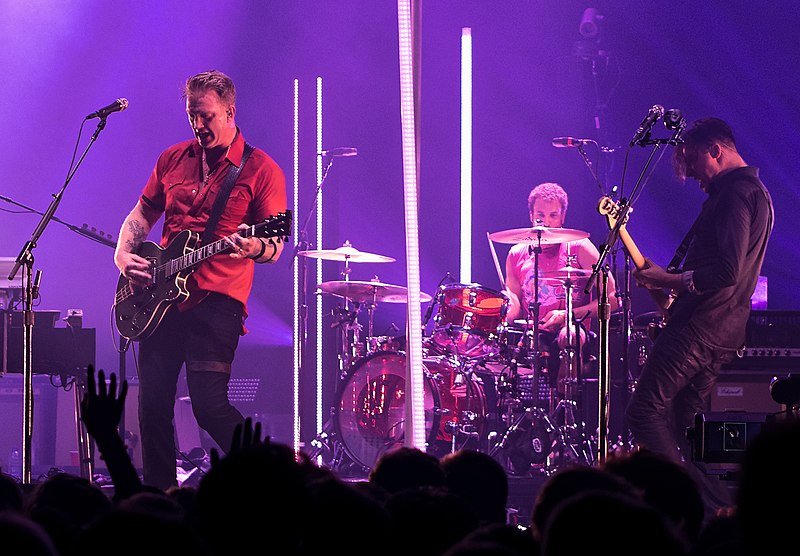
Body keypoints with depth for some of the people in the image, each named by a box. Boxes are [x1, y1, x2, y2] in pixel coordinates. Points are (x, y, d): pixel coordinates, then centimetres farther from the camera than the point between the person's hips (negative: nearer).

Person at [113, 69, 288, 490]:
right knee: (152, 405, 4)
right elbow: (141, 216, 23)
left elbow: (275, 247, -6)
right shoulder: (173, 159, 13)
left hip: (217, 300, -5)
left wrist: (252, 247, -28)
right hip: (160, 296, 5)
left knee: (210, 405, -16)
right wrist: (124, 254, 4)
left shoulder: (261, 170, -2)